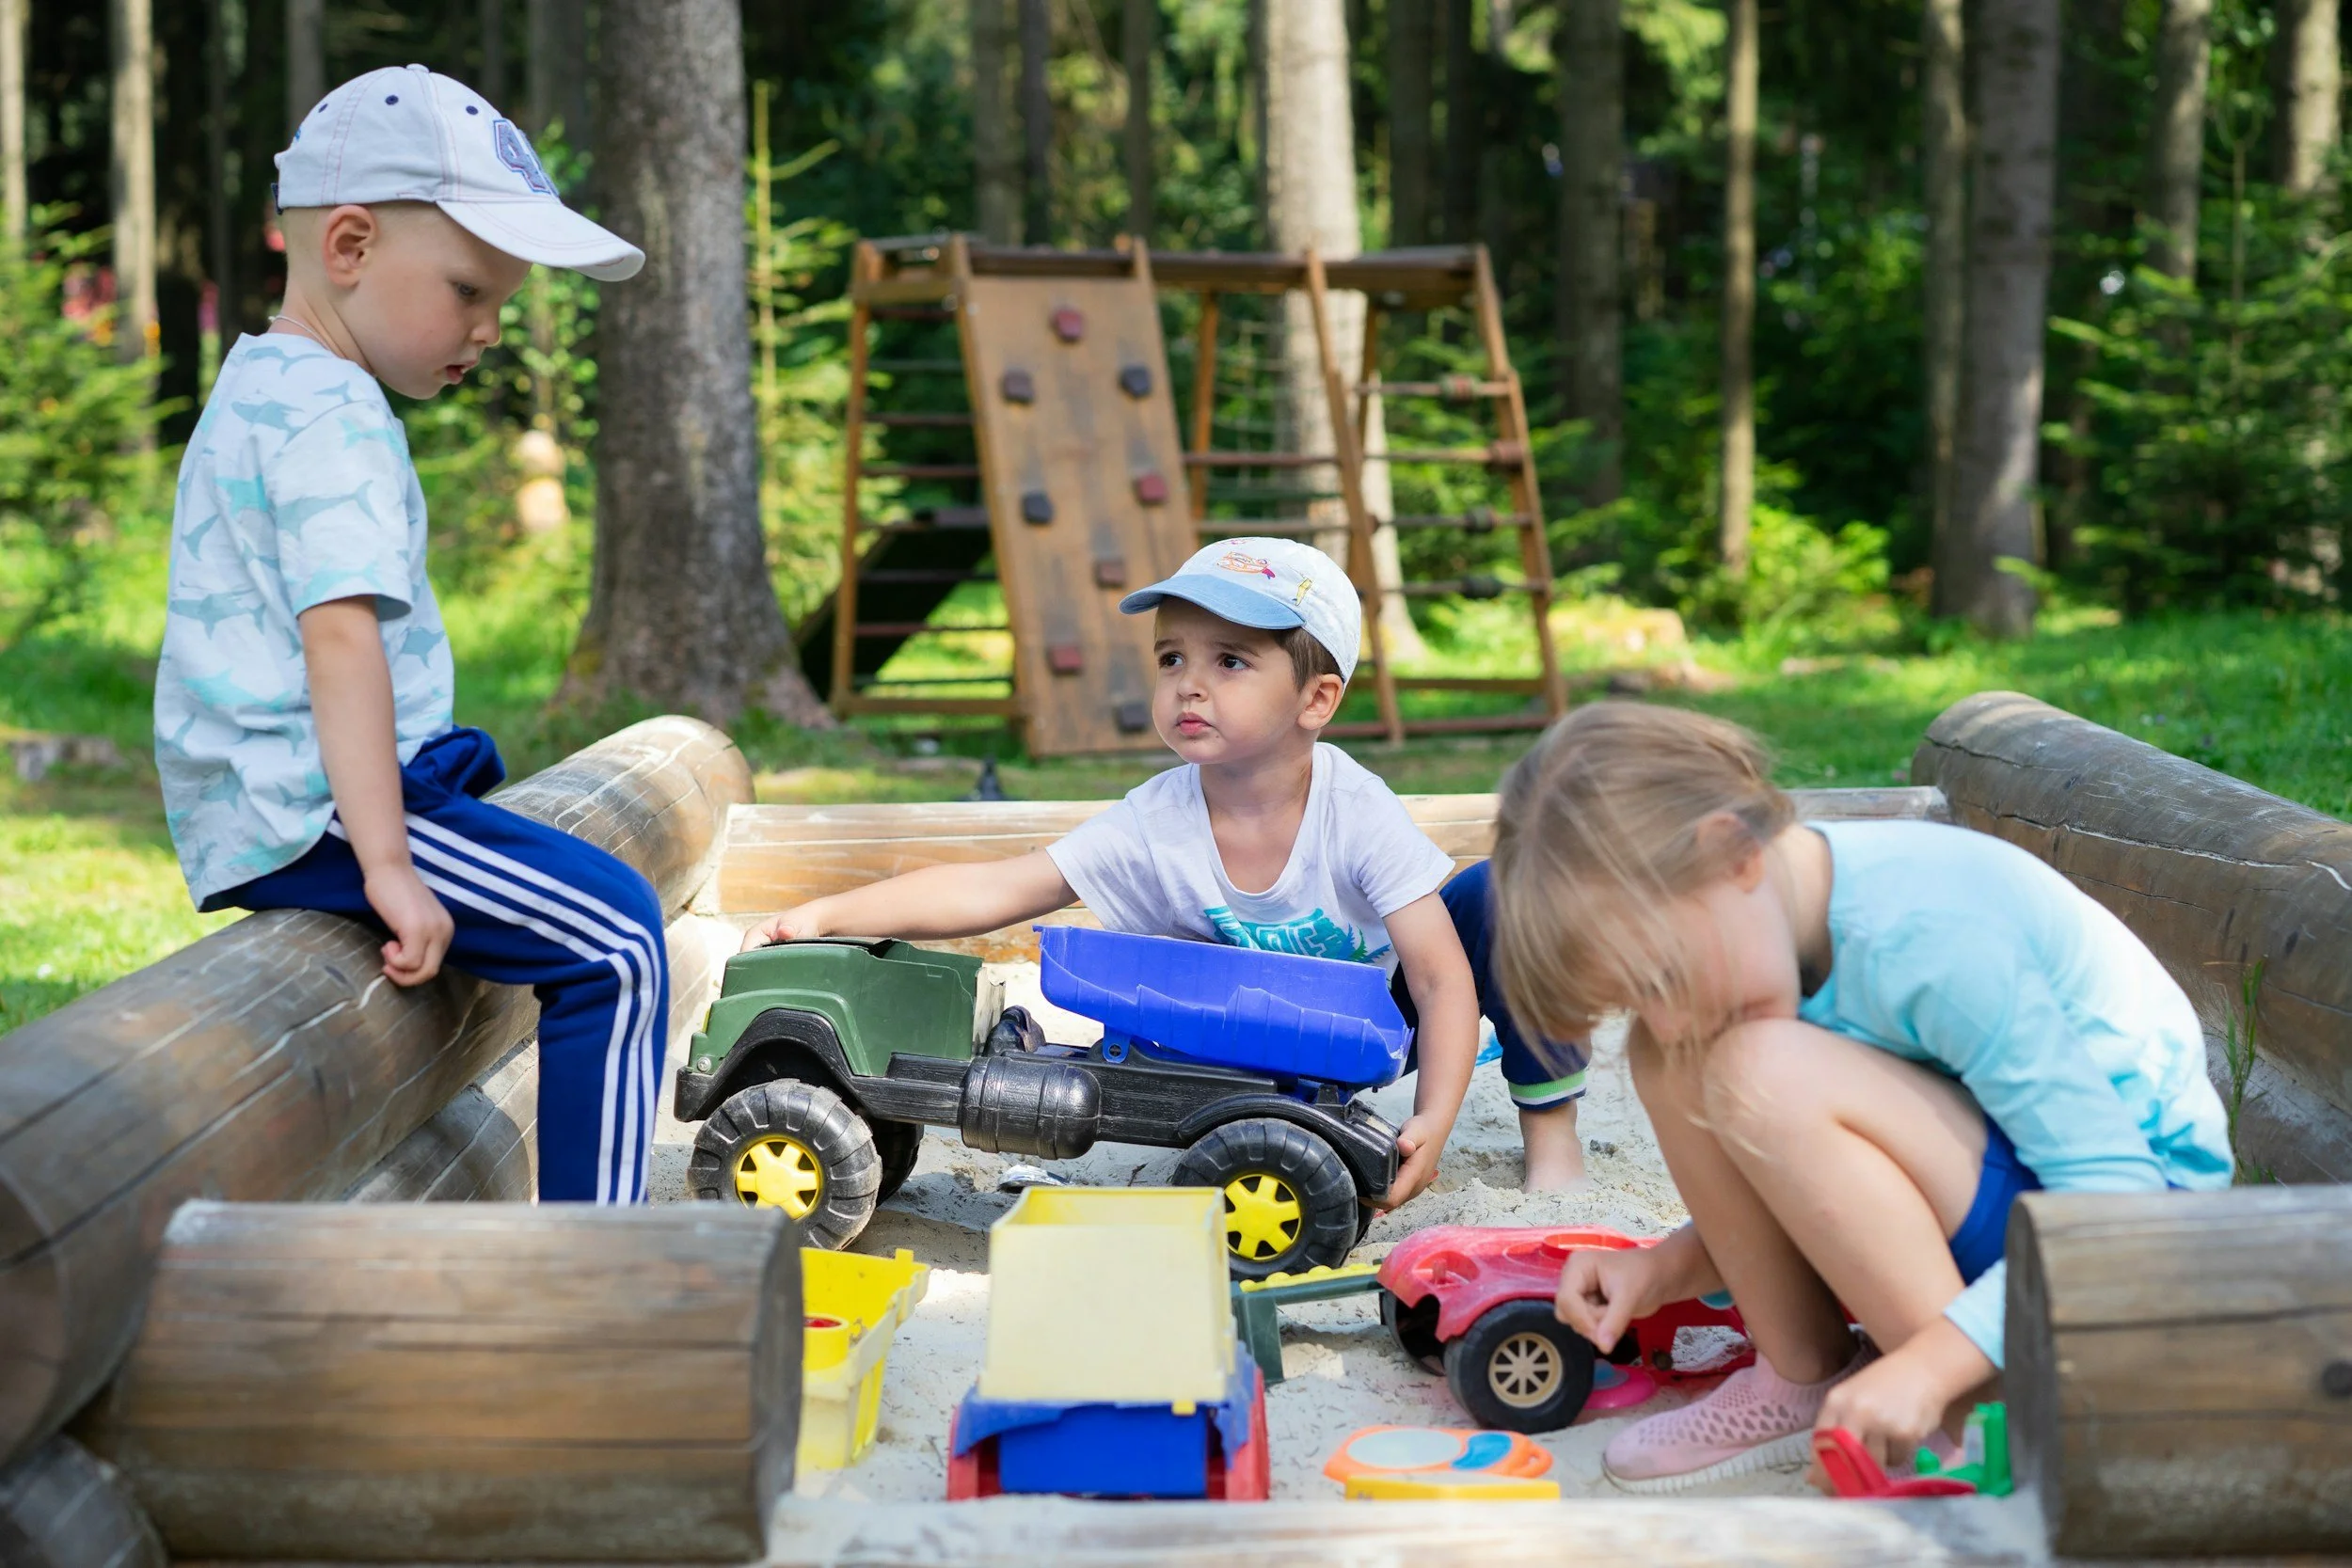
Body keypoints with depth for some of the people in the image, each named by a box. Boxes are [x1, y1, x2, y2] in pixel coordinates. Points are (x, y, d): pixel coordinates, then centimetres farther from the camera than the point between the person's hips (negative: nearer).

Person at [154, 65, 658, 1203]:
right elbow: (341, 637, -26)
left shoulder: (254, 386, 18)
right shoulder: (332, 414, -15)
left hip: (235, 817, 11)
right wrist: (385, 865, -30)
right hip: (309, 806, -11)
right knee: (614, 940, -15)